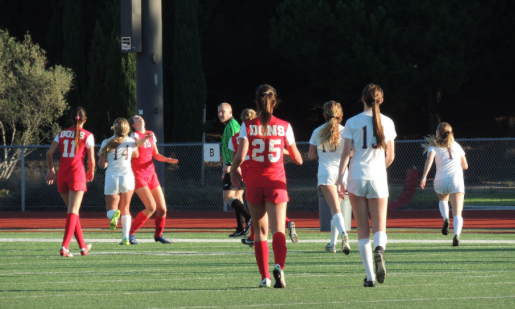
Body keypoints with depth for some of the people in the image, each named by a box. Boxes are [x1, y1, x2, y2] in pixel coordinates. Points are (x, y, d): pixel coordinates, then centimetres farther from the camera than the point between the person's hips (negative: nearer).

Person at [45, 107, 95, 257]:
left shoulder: (62, 134, 11)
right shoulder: (87, 136, 1)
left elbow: (49, 153, 4)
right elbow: (91, 160, -1)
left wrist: (51, 169, 18)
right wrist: (91, 172, 18)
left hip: (62, 175, 4)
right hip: (77, 174, -4)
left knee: (73, 211, 16)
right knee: (73, 211, -8)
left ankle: (83, 246, 22)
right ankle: (64, 247, -23)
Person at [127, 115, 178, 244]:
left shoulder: (151, 134, 13)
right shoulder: (134, 135, -8)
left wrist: (167, 159, -1)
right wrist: (144, 139, -46)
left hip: (151, 174, 6)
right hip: (138, 175, -6)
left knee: (162, 208, 3)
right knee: (151, 207, -18)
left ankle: (158, 235, 25)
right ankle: (130, 234, -8)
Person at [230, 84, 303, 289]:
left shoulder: (248, 126, -3)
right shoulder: (284, 126, 0)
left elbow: (241, 155, -13)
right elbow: (297, 158, 7)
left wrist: (233, 170, 5)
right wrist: (298, 159, 30)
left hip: (254, 182, 0)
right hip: (276, 181, 0)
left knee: (260, 232, 11)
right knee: (278, 229, -7)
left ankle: (265, 277, 10)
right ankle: (279, 266, -34)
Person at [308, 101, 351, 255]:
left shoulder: (317, 132, 4)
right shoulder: (344, 131, 0)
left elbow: (311, 155, 8)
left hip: (326, 173, -1)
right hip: (341, 173, 1)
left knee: (335, 209, -13)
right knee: (336, 209, 17)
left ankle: (343, 233, -40)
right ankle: (333, 243, 22)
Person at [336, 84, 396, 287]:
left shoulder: (352, 122, -1)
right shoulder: (387, 123, 3)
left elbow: (346, 153, -6)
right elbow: (390, 156, 7)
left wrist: (340, 179, -4)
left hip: (356, 178, 0)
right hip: (378, 179, 0)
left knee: (363, 230, 5)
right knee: (379, 227, 4)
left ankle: (370, 276, -1)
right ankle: (379, 249, -31)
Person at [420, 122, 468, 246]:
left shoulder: (434, 146, 9)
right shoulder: (457, 146, 18)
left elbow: (430, 158, -13)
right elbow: (465, 166, 24)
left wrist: (424, 176, -22)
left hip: (440, 181, 0)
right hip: (456, 180, 0)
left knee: (442, 199, 34)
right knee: (457, 214, -6)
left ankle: (445, 219, 7)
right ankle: (456, 235, -32)